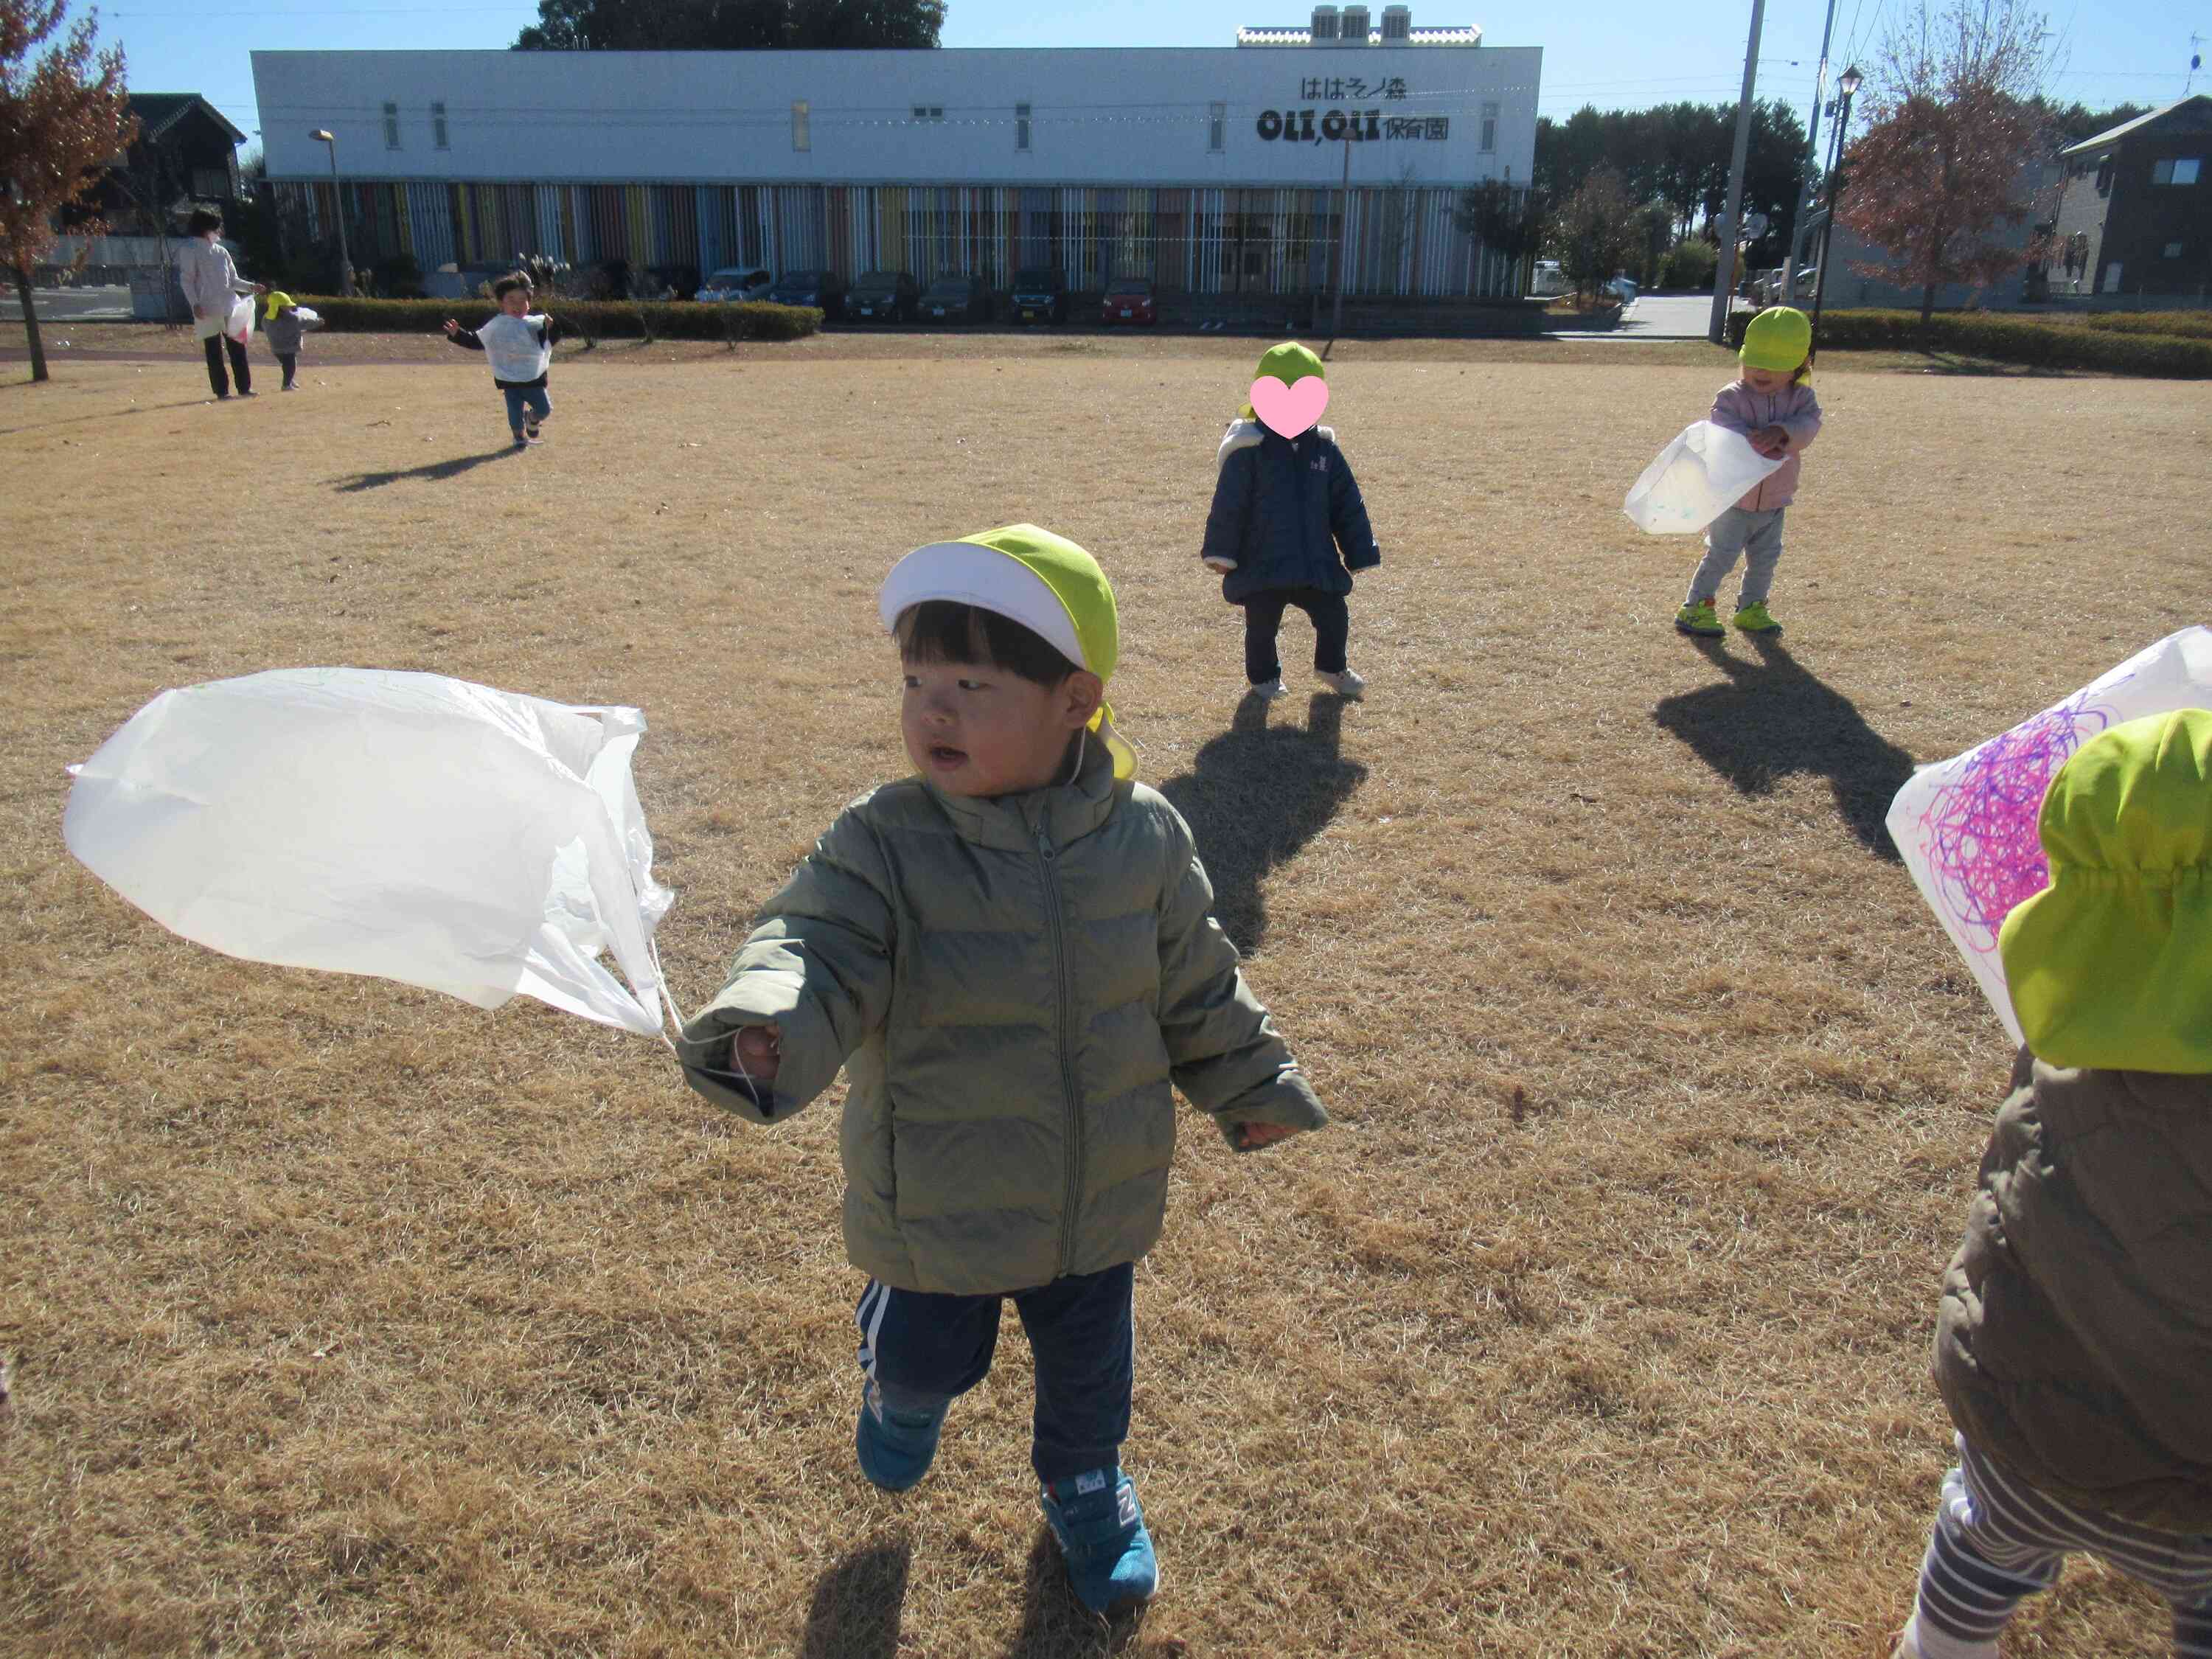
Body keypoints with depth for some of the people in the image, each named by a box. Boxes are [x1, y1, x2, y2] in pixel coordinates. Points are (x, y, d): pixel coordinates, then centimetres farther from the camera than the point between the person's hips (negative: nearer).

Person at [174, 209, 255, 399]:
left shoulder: (221, 251, 16)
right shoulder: (190, 250, -1)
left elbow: (232, 280, 19)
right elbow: (186, 280, -6)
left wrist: (250, 287, 1)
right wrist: (195, 304, -18)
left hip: (229, 307, 5)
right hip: (207, 310, -5)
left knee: (238, 348, 2)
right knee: (214, 351, -1)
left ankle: (244, 387, 7)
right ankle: (221, 390, 1)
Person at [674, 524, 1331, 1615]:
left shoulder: (1142, 837, -12)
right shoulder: (883, 843, -20)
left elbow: (1195, 985, 1)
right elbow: (816, 948, -30)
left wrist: (1249, 1085, 9)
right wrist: (765, 1035, -51)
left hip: (1098, 1199, 2)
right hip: (938, 1202, -2)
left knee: (1087, 1365, 24)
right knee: (929, 1356, 22)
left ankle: (1084, 1490, 57)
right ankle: (903, 1392, 61)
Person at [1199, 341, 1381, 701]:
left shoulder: (1324, 448, 5)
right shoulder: (1249, 450, -8)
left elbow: (1348, 505, 9)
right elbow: (1227, 506, -8)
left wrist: (1360, 554, 8)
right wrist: (1220, 552, -9)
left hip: (1316, 564, 4)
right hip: (1262, 565, -4)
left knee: (1334, 617, 8)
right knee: (1262, 625, 6)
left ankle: (1332, 667, 36)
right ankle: (1263, 677, 32)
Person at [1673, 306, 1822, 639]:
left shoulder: (1801, 397, -1)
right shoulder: (1732, 397, -13)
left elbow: (1809, 424, -18)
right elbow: (1725, 430, -28)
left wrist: (1783, 431, -39)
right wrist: (1761, 444, -45)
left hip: (1774, 502, 5)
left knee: (1765, 559, 14)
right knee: (1721, 555, -4)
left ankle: (1751, 608, 30)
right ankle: (1696, 607, 7)